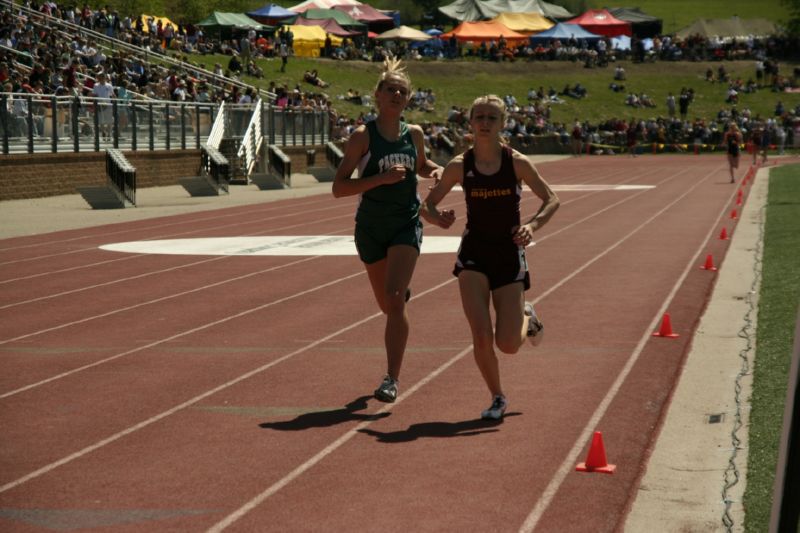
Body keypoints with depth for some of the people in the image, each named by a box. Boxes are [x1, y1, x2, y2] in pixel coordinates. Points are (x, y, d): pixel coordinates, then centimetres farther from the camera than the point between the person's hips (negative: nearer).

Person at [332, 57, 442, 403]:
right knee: (388, 305, 14)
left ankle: (392, 379, -15)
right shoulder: (363, 136, -10)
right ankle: (403, 293, 54)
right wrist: (382, 177, -26)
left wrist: (435, 171, 1)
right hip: (371, 228, 0)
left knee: (394, 300, -18)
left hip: (406, 225, 1)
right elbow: (339, 187, -16)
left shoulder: (414, 134, 1)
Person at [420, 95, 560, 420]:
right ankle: (497, 398, 13)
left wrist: (532, 225, -18)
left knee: (508, 345, -2)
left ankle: (526, 317, 35)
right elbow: (427, 205, 4)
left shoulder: (517, 163, -8)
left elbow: (551, 200, 1)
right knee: (481, 338, -12)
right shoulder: (459, 166, -5)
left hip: (510, 254, 0)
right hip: (474, 255, 1)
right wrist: (437, 218, -20)